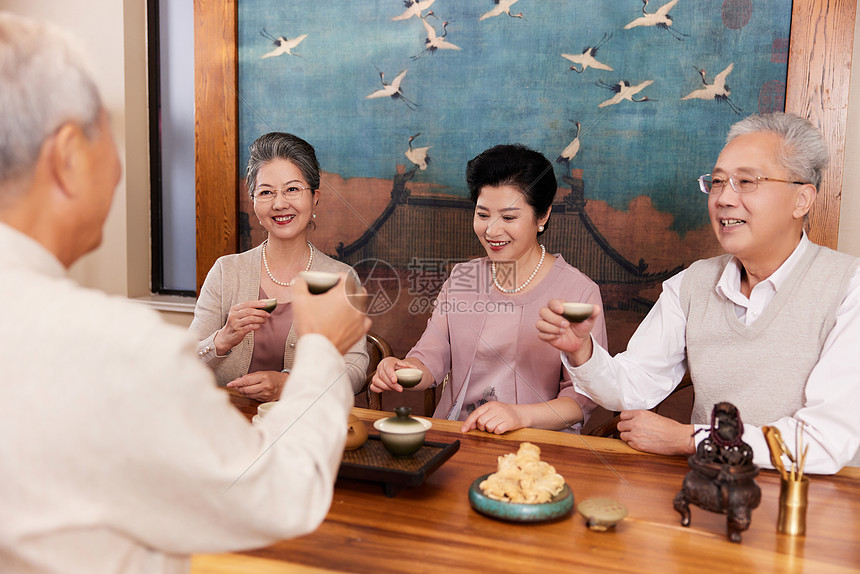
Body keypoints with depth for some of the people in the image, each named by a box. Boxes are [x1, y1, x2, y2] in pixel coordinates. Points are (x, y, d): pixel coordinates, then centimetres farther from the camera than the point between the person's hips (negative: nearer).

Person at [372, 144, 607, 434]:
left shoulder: (579, 292, -5)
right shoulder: (460, 279, 11)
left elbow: (582, 398, -8)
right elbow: (431, 357, 7)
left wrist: (521, 415, -26)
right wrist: (402, 371, -16)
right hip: (453, 437, 4)